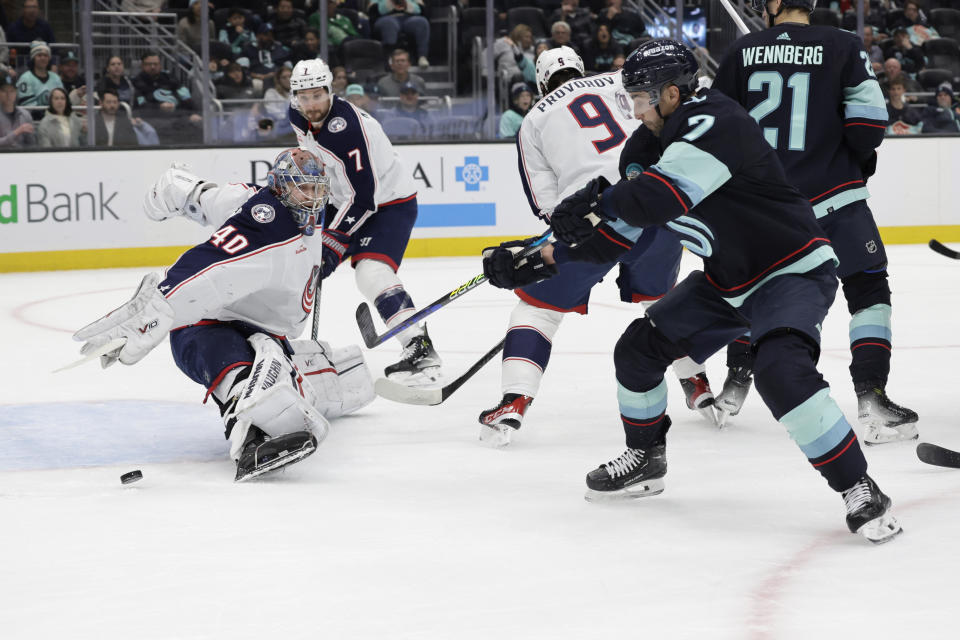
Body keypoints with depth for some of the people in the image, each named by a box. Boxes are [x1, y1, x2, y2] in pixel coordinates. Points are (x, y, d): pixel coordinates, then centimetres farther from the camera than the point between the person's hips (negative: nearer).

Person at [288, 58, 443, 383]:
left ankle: (421, 350, -32)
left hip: (389, 202, -9)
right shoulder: (298, 116, -6)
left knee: (371, 273, -29)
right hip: (343, 200, 9)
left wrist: (329, 247, -31)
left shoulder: (347, 128, -32)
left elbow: (362, 199, -32)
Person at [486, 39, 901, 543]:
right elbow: (623, 226, 12)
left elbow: (662, 197, -39)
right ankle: (645, 458, 32)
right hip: (728, 281, 10)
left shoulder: (715, 123, -26)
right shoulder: (658, 142, 4)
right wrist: (549, 258, 4)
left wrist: (596, 202, -23)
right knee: (639, 347, 10)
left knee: (781, 369, -33)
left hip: (793, 272, -10)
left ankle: (858, 489, -24)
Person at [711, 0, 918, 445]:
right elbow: (868, 118, -9)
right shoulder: (842, 47, -4)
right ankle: (871, 399, -11)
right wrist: (858, 156, 11)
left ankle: (735, 384, 31)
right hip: (832, 192, -3)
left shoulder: (743, 52, 3)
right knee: (868, 290, 3)